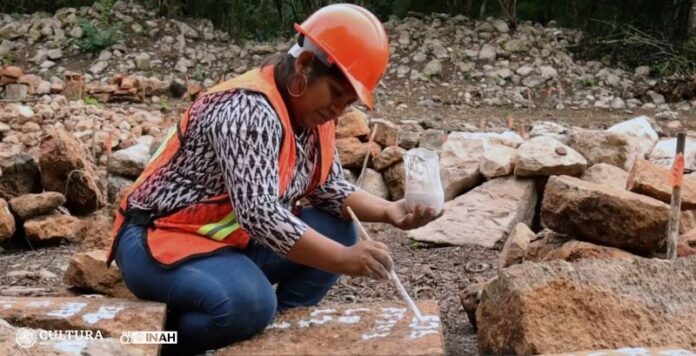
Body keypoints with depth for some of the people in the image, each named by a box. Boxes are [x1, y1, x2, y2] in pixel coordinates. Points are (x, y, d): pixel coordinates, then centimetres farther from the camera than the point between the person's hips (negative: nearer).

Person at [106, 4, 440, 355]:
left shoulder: (312, 112, 2)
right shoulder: (249, 110, -26)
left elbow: (329, 187, 6)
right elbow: (258, 213, -35)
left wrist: (390, 211, -9)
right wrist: (343, 259, -35)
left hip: (234, 239, 9)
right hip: (160, 238, -9)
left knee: (336, 231, -4)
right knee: (250, 303, -35)